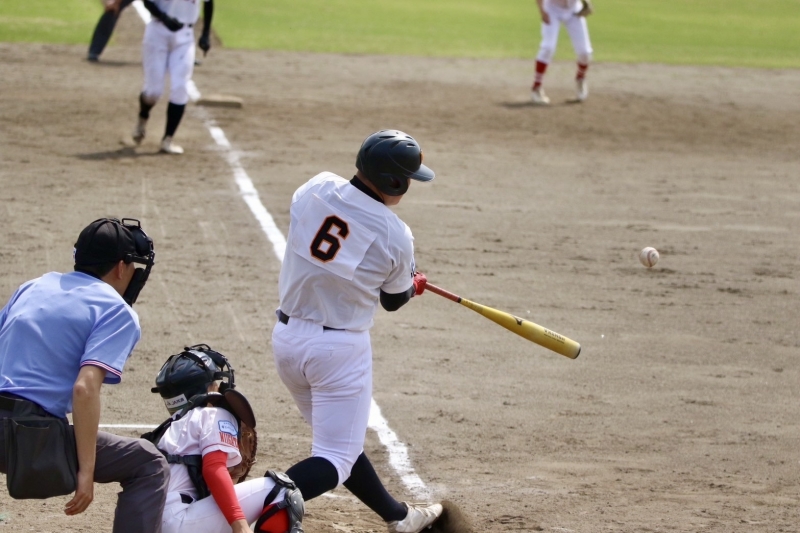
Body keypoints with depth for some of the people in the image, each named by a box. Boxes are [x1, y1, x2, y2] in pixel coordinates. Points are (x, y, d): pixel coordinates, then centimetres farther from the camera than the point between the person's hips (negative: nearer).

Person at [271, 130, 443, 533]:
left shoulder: (315, 189, -6)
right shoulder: (395, 237, -15)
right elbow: (394, 300, 3)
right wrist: (415, 285, 26)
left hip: (287, 338, 7)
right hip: (340, 348, -7)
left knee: (339, 439, 22)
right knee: (335, 458, -1)